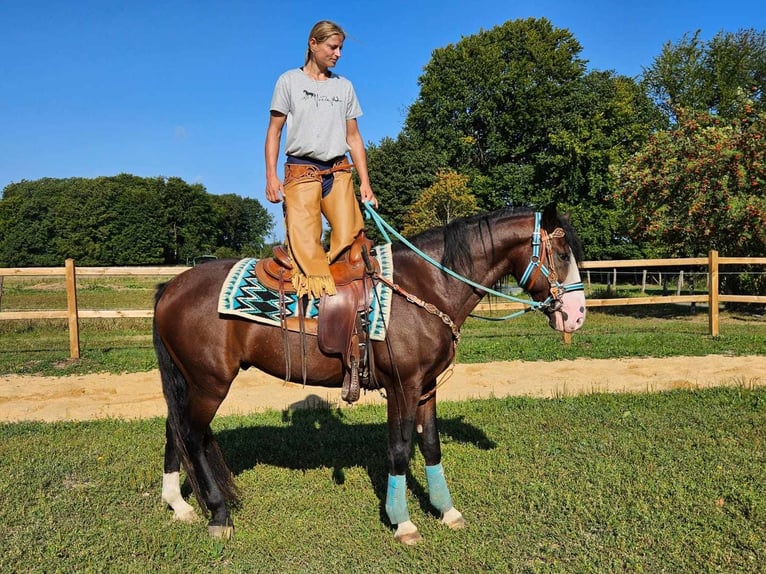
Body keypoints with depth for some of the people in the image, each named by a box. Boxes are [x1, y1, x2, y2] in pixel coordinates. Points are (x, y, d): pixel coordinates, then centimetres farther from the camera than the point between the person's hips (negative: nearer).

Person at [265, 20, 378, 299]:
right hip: (301, 171, -3)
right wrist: (271, 176, -5)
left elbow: (353, 137, 16)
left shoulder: (344, 86, 18)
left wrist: (365, 182, 8)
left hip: (339, 172, 3)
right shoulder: (289, 80, 10)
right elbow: (274, 131, 7)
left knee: (349, 235, -13)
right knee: (304, 243, -15)